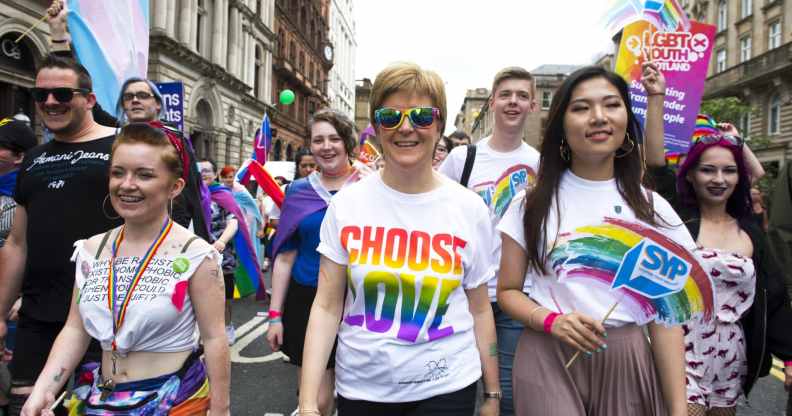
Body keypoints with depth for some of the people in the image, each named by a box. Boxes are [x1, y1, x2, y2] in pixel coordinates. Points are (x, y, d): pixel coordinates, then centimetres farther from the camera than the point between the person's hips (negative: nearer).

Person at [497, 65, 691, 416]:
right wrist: (550, 320, -18)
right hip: (548, 362, -2)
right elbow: (508, 290, 1)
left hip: (628, 363, 2)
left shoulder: (652, 209, 1)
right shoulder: (532, 204, -2)